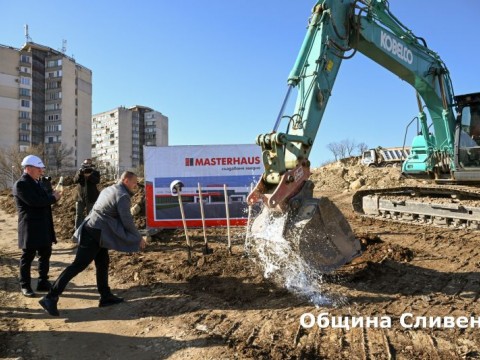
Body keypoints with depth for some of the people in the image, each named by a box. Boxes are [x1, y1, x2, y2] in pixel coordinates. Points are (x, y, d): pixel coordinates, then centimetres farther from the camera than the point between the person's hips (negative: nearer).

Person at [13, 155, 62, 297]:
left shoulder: (37, 182, 14)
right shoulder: (21, 184, -15)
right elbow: (36, 201, -25)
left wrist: (52, 195, 0)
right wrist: (53, 198, -13)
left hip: (44, 226, 9)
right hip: (30, 228, -9)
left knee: (45, 255, 13)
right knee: (28, 257, 5)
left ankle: (43, 282, 25)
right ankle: (25, 286, 18)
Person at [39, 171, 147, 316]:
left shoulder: (109, 189, 15)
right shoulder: (122, 196, -15)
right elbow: (127, 221, -13)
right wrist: (139, 238, -2)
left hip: (92, 230, 10)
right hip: (95, 234, -10)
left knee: (103, 264, 16)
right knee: (78, 265, -7)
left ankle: (106, 296, 25)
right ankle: (50, 298, -3)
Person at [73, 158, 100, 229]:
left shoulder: (95, 172, 1)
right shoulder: (80, 171, 9)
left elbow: (97, 181, -17)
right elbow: (75, 180, -7)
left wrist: (89, 175, -31)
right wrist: (80, 173, -23)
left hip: (91, 198, -2)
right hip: (80, 197, 3)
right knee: (79, 215, 7)